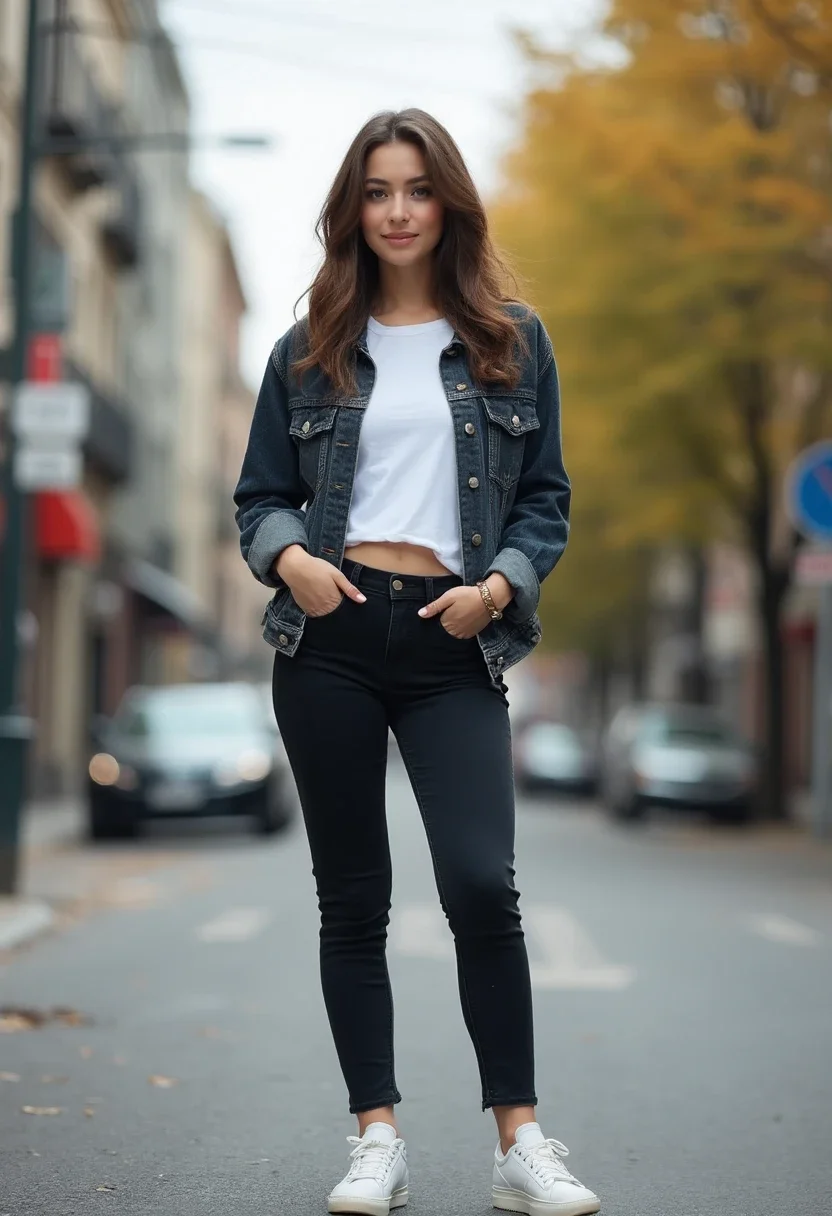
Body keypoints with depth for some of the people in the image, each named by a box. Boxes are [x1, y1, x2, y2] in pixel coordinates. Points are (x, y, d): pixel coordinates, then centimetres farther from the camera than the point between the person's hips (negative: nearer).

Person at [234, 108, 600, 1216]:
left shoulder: (512, 344, 9)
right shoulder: (309, 353, 11)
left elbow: (547, 499, 9)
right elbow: (260, 495, 12)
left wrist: (501, 585, -9)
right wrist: (289, 557, -9)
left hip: (452, 641, -1)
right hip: (329, 637, 2)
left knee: (482, 884, -14)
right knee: (352, 896, 5)